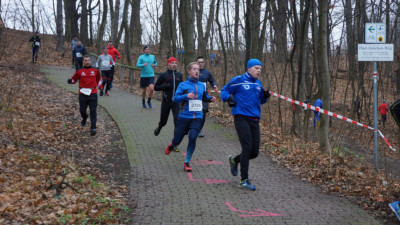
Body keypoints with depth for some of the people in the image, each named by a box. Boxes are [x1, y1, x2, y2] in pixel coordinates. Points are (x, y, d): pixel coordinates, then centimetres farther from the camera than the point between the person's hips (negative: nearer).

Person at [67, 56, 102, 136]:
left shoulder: (95, 70, 11)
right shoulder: (79, 71, 7)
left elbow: (98, 79, 26)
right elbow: (74, 79, 12)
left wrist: (100, 87, 18)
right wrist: (70, 81, -9)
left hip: (93, 94, 0)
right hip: (83, 94, 0)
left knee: (93, 111, -7)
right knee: (82, 110, 4)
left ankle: (93, 128, -8)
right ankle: (84, 118, 41)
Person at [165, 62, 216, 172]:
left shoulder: (202, 86, 11)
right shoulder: (183, 85, -1)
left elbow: (204, 97, 27)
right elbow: (175, 98, -9)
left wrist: (211, 99, 6)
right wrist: (186, 96, -25)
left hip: (197, 117, 2)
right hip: (184, 117, -2)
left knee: (193, 137, -19)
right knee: (177, 140, 4)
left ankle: (187, 162, -2)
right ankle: (172, 145, 44)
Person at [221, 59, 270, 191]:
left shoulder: (258, 83, 16)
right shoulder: (239, 80, -2)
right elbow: (224, 90, 4)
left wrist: (265, 96, 4)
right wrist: (228, 98, -16)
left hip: (255, 120, 7)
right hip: (241, 118, -7)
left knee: (255, 152, 6)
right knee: (247, 148, -15)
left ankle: (234, 160, 35)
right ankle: (244, 180, -6)